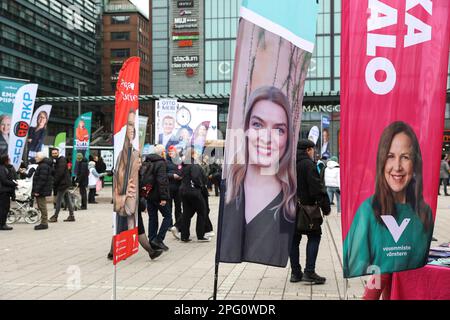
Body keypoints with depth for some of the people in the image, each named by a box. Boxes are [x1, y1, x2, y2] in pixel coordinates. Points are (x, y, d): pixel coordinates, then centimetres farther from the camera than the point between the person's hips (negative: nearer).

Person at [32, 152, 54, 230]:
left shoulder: (44, 166, -17)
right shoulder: (42, 165, 19)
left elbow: (42, 180, -23)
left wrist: (37, 190, -22)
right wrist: (36, 190, 22)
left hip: (42, 190, -11)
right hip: (41, 190, 11)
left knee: (42, 206, -7)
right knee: (41, 206, 14)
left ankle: (44, 223, -2)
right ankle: (43, 223, 19)